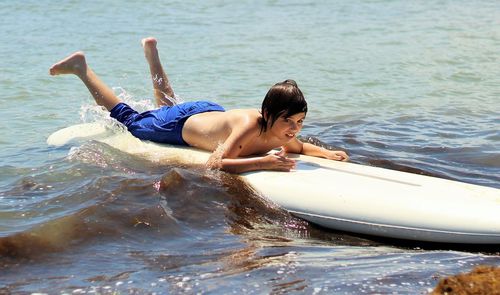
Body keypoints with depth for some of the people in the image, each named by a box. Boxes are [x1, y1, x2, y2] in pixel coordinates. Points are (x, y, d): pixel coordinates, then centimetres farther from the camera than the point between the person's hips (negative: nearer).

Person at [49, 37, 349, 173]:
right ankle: (81, 67, 32)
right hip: (183, 124, -6)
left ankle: (152, 52, 54)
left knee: (169, 107, 39)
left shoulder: (284, 134, -24)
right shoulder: (249, 126, -44)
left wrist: (326, 152, -21)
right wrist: (264, 161, -59)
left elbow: (300, 146, -1)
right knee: (128, 120, 19)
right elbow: (214, 164, -52)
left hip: (210, 112, 6)